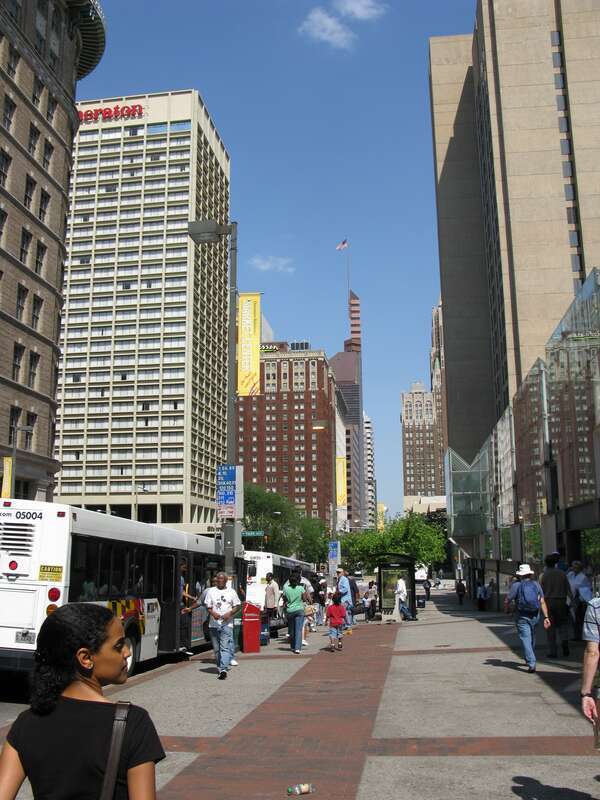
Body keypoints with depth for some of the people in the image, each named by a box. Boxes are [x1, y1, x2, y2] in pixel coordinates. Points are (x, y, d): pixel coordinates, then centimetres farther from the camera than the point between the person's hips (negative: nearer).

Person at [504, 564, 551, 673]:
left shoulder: (516, 585, -6)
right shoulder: (536, 584, 3)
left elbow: (507, 601, -7)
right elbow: (542, 602, -3)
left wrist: (507, 610, 14)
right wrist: (546, 617, -3)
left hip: (522, 617, -4)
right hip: (535, 616, 4)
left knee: (525, 639, -4)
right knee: (532, 638, 21)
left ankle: (531, 664, -14)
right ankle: (531, 659, 35)